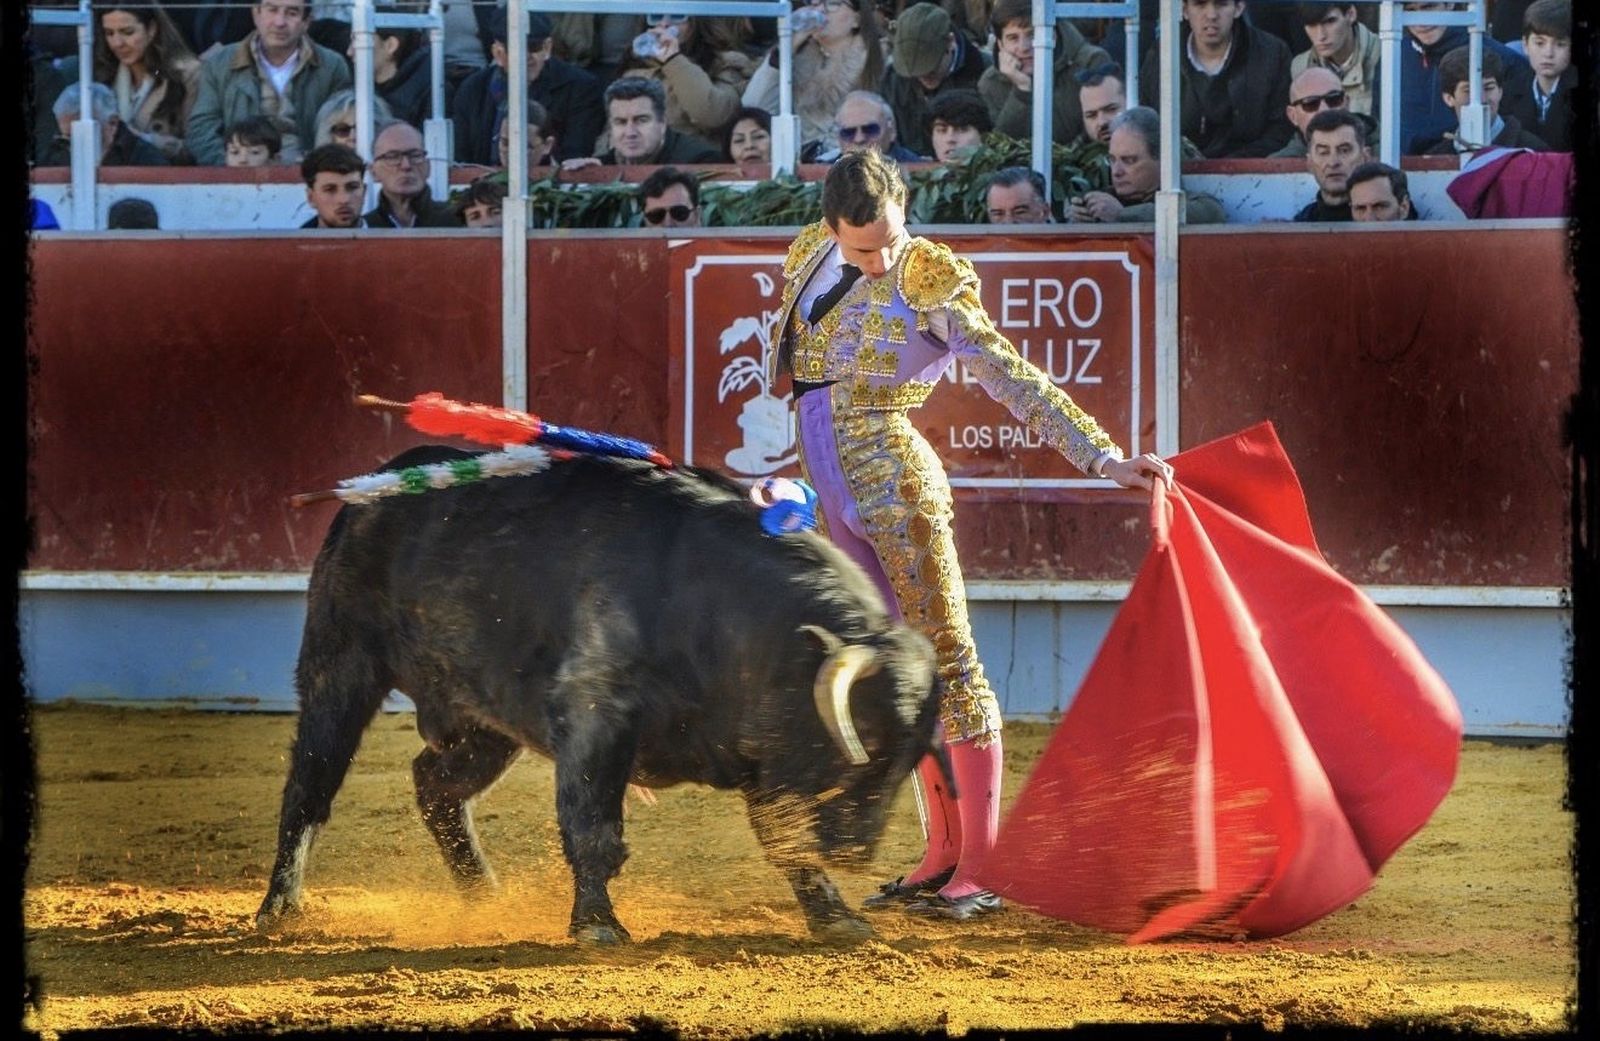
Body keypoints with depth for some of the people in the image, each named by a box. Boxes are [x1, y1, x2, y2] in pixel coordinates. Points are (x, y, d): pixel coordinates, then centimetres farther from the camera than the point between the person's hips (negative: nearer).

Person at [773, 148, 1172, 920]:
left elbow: (1013, 380, -16)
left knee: (944, 658, -7)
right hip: (833, 502, 7)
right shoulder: (809, 259, 6)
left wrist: (1103, 458, -23)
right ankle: (943, 853, 16)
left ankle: (983, 863, -7)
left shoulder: (929, 286, -11)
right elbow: (787, 357, 20)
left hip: (896, 484, -7)